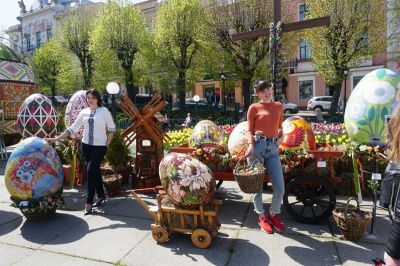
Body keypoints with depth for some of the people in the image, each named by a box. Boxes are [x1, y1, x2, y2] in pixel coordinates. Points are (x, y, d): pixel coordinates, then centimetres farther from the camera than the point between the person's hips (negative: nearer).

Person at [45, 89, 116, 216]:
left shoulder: (104, 111, -5)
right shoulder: (84, 112, 6)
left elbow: (112, 127, 0)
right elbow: (72, 128, 5)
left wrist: (108, 143, -8)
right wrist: (56, 138, -2)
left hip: (100, 146, -5)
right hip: (86, 145, 5)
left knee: (91, 171, -11)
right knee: (95, 171, 13)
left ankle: (89, 202, -1)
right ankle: (101, 195, 29)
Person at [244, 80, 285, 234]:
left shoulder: (279, 106, 15)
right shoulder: (254, 108, 3)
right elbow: (249, 130, 1)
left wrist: (281, 136, 4)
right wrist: (251, 145, -16)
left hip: (273, 148, 4)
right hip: (258, 145, -3)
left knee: (280, 187, 1)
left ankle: (273, 214, 27)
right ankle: (261, 217, 25)